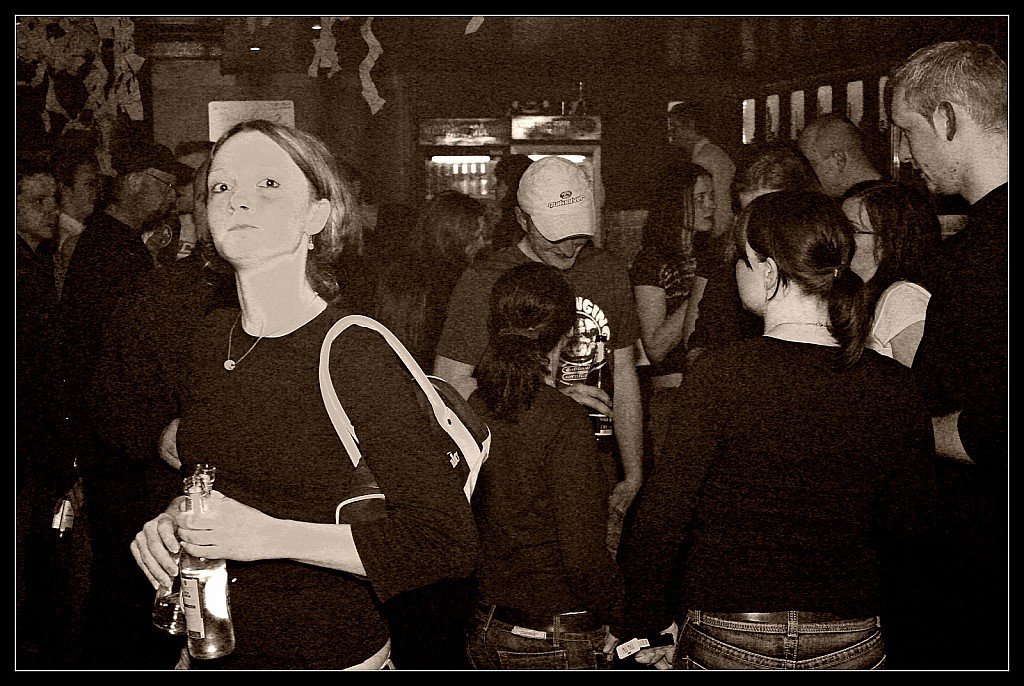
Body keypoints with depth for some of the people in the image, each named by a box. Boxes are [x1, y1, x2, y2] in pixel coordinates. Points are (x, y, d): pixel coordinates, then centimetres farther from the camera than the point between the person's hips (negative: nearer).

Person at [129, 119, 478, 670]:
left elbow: (449, 543, -25)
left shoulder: (355, 353, -22)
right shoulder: (212, 336, -2)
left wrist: (270, 536, -26)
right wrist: (173, 518, -6)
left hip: (334, 655, -6)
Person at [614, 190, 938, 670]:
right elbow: (906, 524, 3)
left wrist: (640, 625, -2)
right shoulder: (894, 387, -8)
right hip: (853, 645, 4)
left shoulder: (721, 374, -18)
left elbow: (660, 521, -15)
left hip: (728, 641, -3)